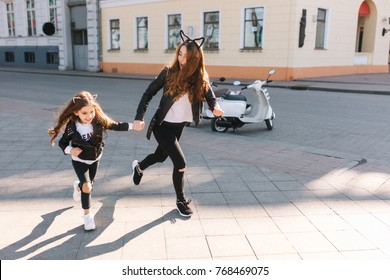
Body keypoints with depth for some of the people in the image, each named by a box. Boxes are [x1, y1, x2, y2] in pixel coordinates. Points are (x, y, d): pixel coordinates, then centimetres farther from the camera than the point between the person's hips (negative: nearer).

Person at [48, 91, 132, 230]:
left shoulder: (100, 121, -24)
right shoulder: (71, 126, -24)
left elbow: (116, 126, -10)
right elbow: (62, 142, -11)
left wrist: (132, 126, -19)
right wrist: (70, 150, -30)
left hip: (94, 160, 3)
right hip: (79, 161, -3)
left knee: (89, 186, 21)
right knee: (87, 187, -16)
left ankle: (78, 186, 59)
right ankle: (87, 214, 7)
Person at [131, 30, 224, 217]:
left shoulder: (201, 77, -8)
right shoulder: (169, 72, -15)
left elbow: (208, 93, 0)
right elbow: (149, 93, -9)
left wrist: (214, 107, -23)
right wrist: (139, 117, -17)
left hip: (179, 126, 5)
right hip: (163, 125, -5)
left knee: (161, 156, 24)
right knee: (180, 163, -10)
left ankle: (138, 167, 58)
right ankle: (181, 200, 14)